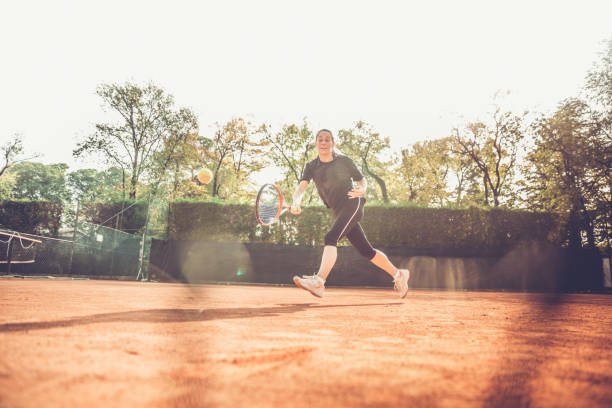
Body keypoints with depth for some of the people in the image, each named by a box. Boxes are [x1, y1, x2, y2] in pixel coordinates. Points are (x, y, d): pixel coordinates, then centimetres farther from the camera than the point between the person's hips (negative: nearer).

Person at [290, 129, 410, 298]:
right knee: (366, 251, 11)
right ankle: (398, 274, 28)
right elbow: (301, 187, -10)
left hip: (352, 204, -5)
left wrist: (362, 189, -13)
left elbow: (362, 179, 11)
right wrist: (296, 202, -32)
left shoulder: (344, 161, 0)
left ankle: (319, 281, -41)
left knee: (331, 237, -28)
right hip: (339, 212, 5)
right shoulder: (311, 167, 6)